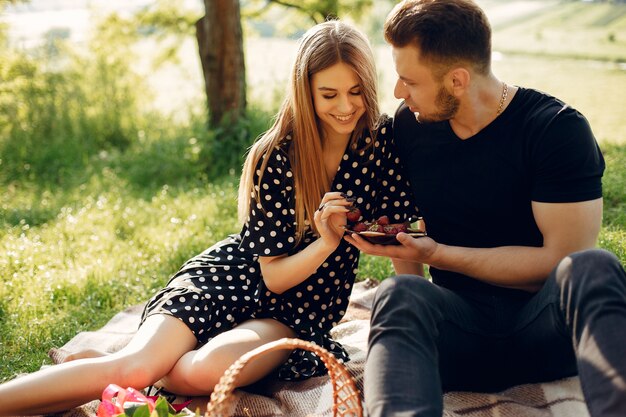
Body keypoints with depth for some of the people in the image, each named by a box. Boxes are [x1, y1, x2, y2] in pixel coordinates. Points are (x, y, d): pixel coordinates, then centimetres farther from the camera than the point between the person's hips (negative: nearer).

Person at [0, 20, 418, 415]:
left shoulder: (383, 141, -10)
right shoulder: (275, 159, -14)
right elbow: (273, 275, -11)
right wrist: (326, 242, -29)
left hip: (297, 311, 1)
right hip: (232, 275, -1)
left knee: (203, 371, -31)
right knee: (136, 364, -27)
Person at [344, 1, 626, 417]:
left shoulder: (558, 129, -7)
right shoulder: (409, 124, 7)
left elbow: (563, 258, -13)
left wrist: (438, 255, -14)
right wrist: (389, 234, 1)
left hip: (542, 318, -2)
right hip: (463, 320, 3)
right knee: (398, 295, -32)